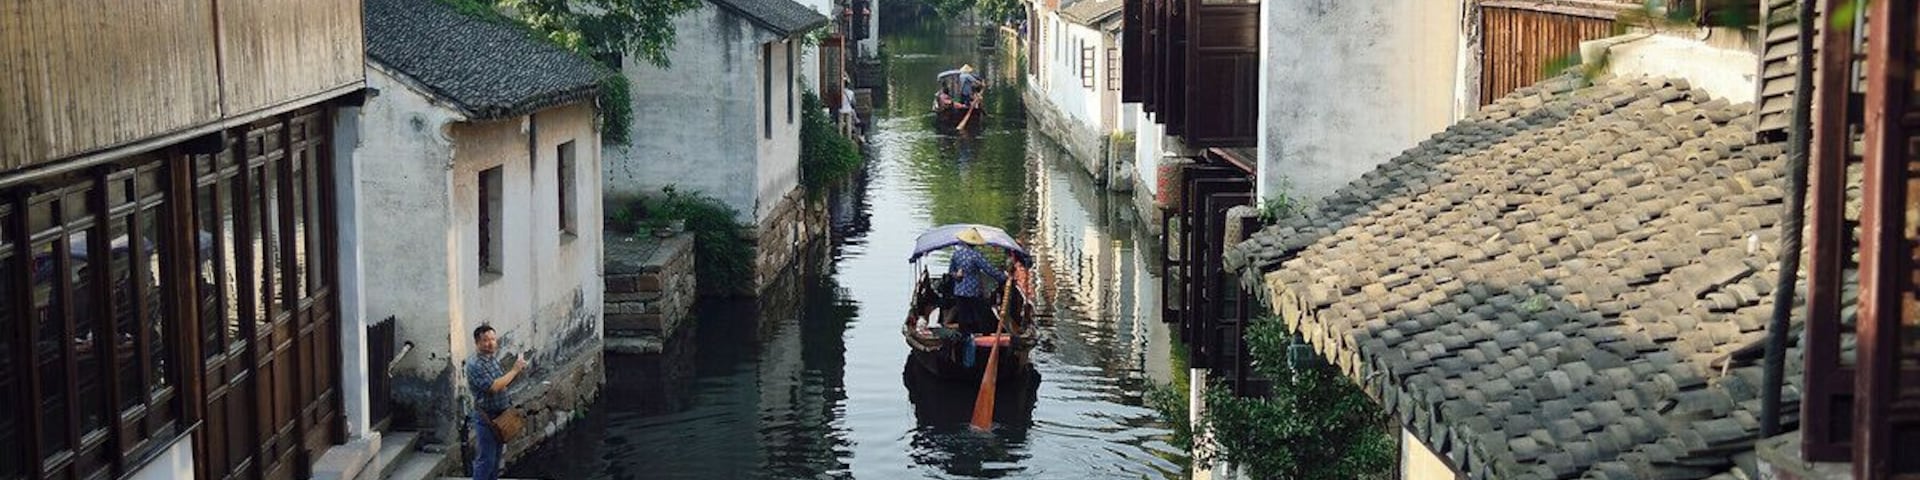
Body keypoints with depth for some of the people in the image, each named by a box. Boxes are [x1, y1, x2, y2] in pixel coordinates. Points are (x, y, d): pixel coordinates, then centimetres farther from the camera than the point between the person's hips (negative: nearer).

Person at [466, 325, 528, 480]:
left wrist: (518, 371, -4)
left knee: (496, 457, 18)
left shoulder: (494, 359, 6)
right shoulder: (474, 364, -22)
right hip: (486, 417, -8)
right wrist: (514, 370, -23)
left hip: (500, 415, 8)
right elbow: (493, 387, -30)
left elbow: (503, 383, 15)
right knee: (485, 459, -3)